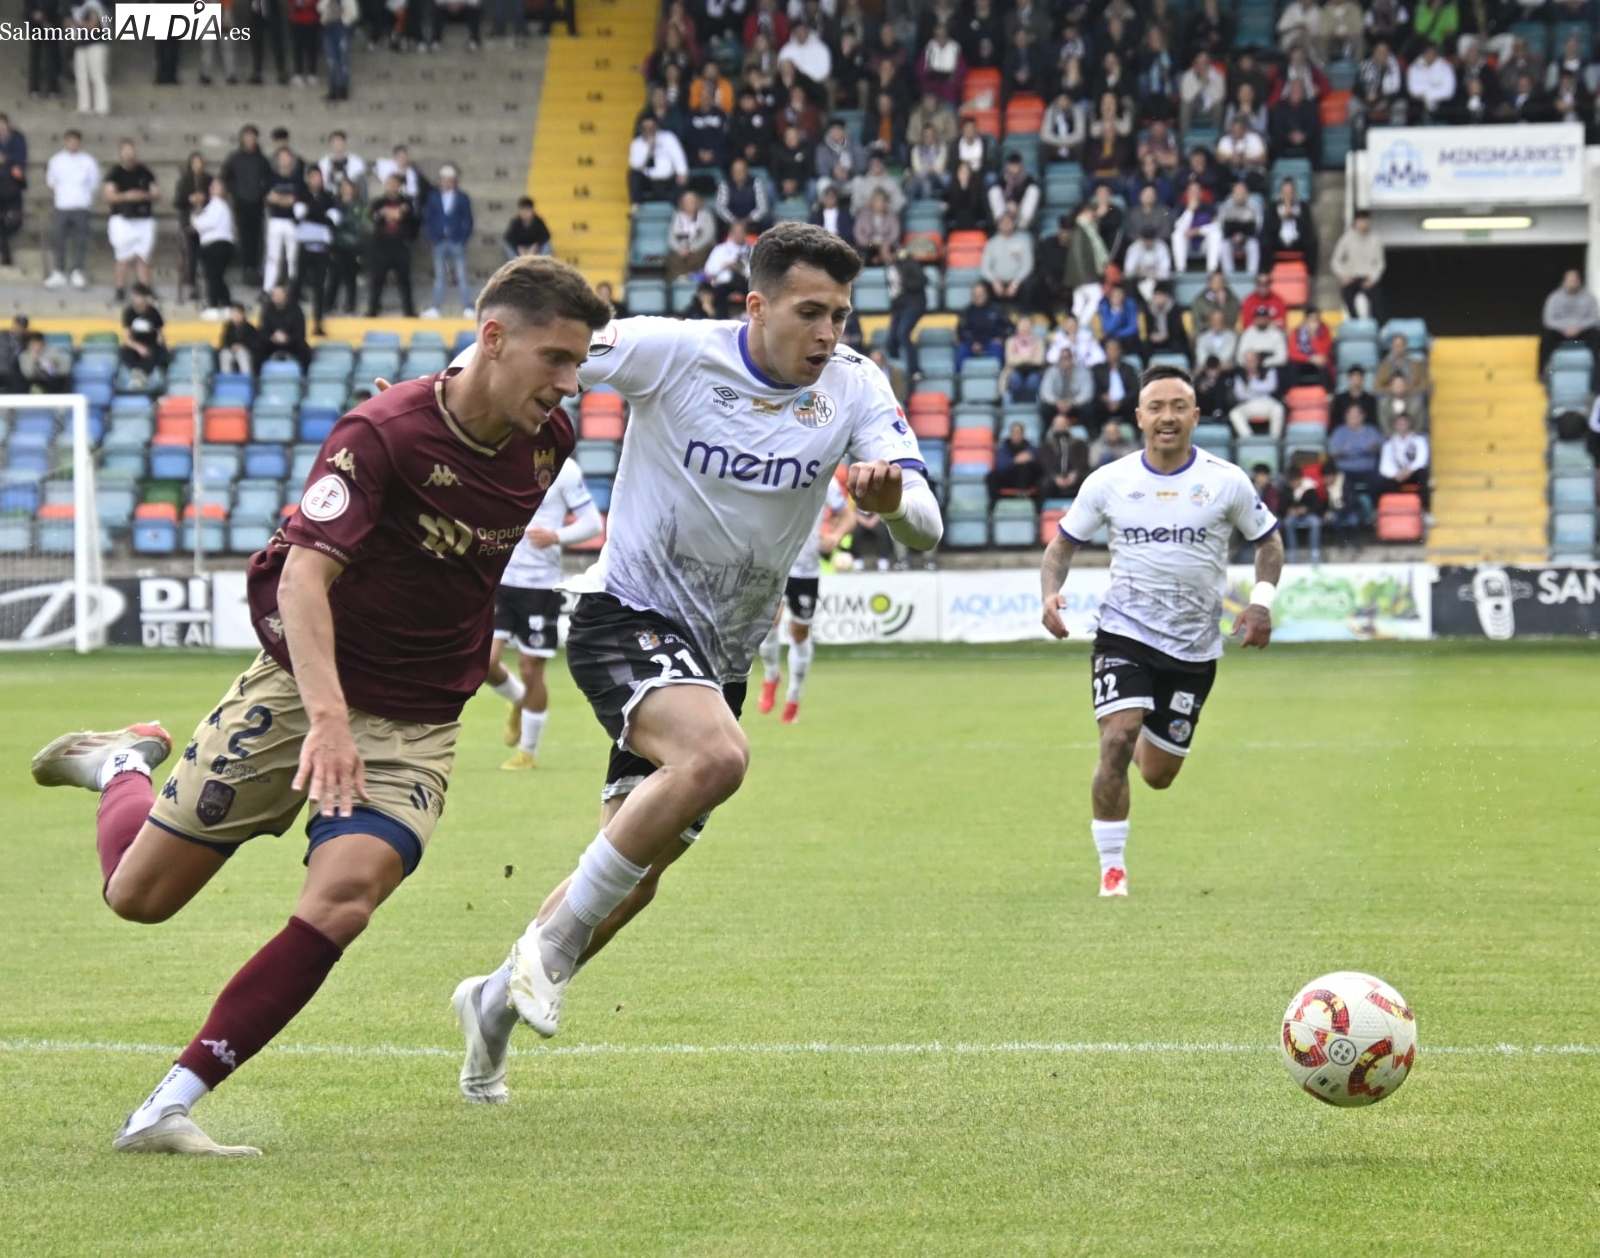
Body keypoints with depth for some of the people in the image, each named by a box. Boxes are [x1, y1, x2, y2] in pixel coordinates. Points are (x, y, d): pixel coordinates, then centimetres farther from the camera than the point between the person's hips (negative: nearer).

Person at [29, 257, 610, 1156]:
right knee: (140, 894, 6)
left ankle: (170, 1107, -16)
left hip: (417, 726, 3)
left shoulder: (548, 442, -4)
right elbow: (305, 576, -32)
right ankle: (125, 762, 41)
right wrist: (327, 715, -45)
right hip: (298, 689, -3)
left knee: (341, 902, -23)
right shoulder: (382, 433, -22)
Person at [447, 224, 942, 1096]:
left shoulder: (855, 390, -5)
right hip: (630, 616, -6)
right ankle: (552, 940, -21)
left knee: (634, 878, 10)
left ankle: (497, 1001, 33)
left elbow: (925, 528, -14)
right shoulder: (671, 353, -15)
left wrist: (891, 499, -36)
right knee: (716, 757, -35)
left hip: (722, 654, 6)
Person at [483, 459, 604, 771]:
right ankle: (518, 702, 29)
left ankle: (528, 752, 20)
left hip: (541, 584, -4)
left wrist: (556, 536, -23)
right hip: (499, 578, 4)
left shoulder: (563, 469, -8)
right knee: (486, 662, -6)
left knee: (531, 672, 2)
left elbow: (593, 523, -6)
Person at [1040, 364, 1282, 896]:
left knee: (1157, 774, 10)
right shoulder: (1108, 482, -3)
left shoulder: (1227, 481, -4)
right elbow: (1062, 544, 7)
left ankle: (1145, 741, 49)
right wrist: (1050, 592, -13)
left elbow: (1268, 540, 9)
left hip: (1195, 649, 1)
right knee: (1116, 744, -22)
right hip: (1124, 635, -1)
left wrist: (1262, 600, -7)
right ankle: (1112, 868, -8)